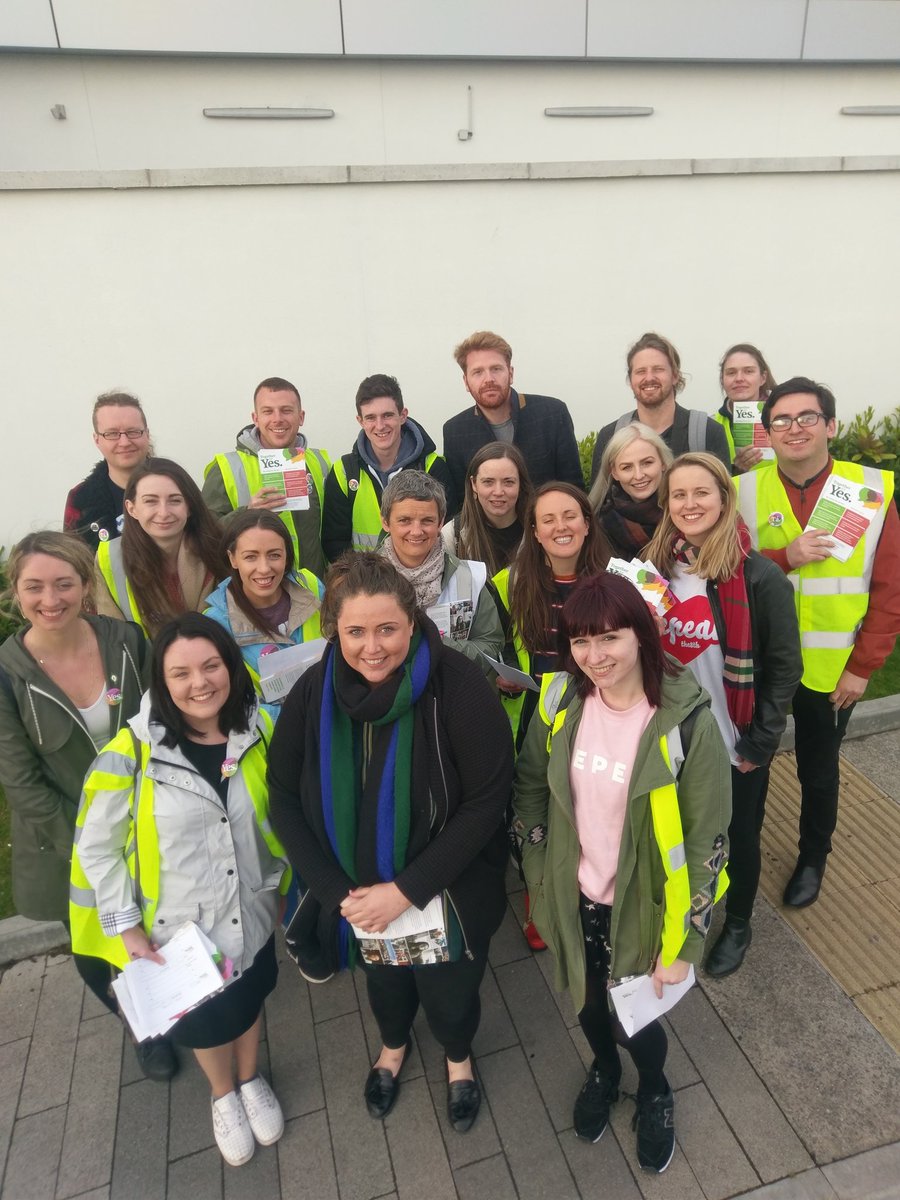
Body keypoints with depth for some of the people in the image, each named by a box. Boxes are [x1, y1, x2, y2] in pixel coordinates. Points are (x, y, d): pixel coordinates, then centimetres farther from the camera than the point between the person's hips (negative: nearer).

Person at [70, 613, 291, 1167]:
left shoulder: (258, 732, -13)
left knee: (248, 1003, 27)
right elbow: (96, 847, -11)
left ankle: (251, 1080, 59)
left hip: (251, 918, 2)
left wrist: (277, 886, 8)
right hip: (178, 930, -2)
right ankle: (223, 1095, 57)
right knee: (204, 1022, 24)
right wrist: (125, 927, -11)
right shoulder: (131, 753, -23)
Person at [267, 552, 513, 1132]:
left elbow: (487, 800, -22)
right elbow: (285, 797, -7)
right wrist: (338, 890, -14)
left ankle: (459, 1055, 56)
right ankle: (394, 1043, 65)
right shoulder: (314, 693, -16)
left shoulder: (459, 686, -26)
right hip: (359, 892, 3)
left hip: (448, 891, -3)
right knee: (384, 977, 29)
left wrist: (407, 889, -23)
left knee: (449, 993, 18)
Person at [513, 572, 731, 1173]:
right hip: (574, 899, 3)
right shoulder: (561, 699, -14)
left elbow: (706, 838, -17)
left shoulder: (685, 719, -24)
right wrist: (538, 877, 3)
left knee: (632, 1018, 16)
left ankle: (656, 1093, 53)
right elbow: (531, 786, 1)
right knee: (588, 1001, 25)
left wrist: (685, 946, -12)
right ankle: (604, 1070, 61)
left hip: (642, 907, -3)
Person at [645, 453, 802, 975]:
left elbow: (785, 667, -11)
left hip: (736, 745, -3)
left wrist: (760, 742, -12)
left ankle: (738, 924, 44)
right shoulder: (657, 566, -4)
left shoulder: (760, 576, -16)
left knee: (739, 836, 17)